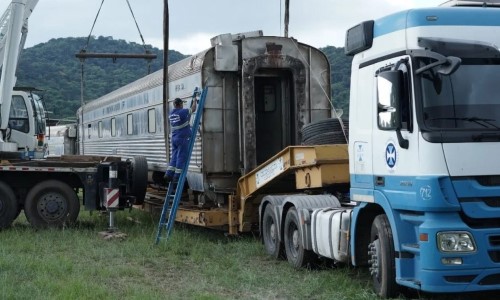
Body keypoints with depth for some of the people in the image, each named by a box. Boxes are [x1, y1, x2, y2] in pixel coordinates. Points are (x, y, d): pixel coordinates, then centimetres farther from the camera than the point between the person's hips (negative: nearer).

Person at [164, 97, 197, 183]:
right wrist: (194, 101, 21)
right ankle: (177, 176, -3)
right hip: (183, 138, -7)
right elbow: (193, 109, 3)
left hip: (174, 138, 7)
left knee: (174, 157, 11)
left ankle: (168, 174, 3)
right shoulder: (183, 112, -12)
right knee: (181, 157, -3)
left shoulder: (171, 114, 11)